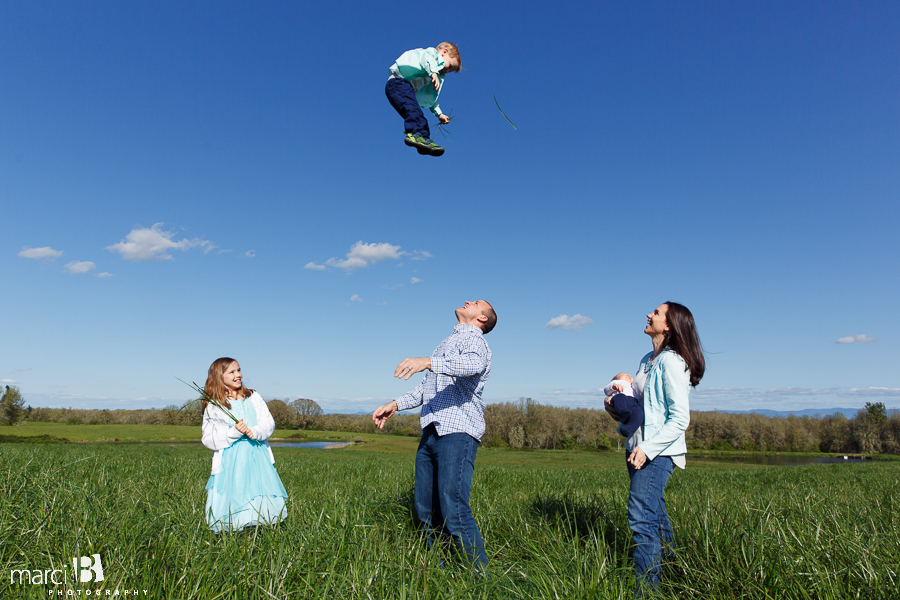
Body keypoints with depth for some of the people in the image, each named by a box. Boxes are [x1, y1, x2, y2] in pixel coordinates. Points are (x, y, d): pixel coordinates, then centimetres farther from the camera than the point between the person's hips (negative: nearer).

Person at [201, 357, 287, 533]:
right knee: (234, 499, -3)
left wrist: (255, 432, -15)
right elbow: (208, 439, -3)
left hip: (257, 457, 2)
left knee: (262, 503, -1)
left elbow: (268, 422, 6)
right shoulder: (213, 407, 3)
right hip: (231, 461, -2)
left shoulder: (253, 398, 10)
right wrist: (234, 432, -16)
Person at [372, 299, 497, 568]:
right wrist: (395, 404, 20)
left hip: (457, 434, -9)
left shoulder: (474, 341, -2)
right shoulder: (446, 344, 27)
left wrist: (428, 362, -40)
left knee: (454, 512, -14)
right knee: (426, 510, 10)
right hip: (431, 433, 9)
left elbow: (473, 364, -28)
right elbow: (426, 388, 32)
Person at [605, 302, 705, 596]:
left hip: (658, 452, -9)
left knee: (641, 518, -12)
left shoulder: (672, 362, -12)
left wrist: (648, 448, -22)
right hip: (639, 448, 9)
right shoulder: (647, 361, 15)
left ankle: (647, 589, -5)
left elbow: (679, 418, -16)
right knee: (654, 514, 16)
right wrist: (615, 406, 5)